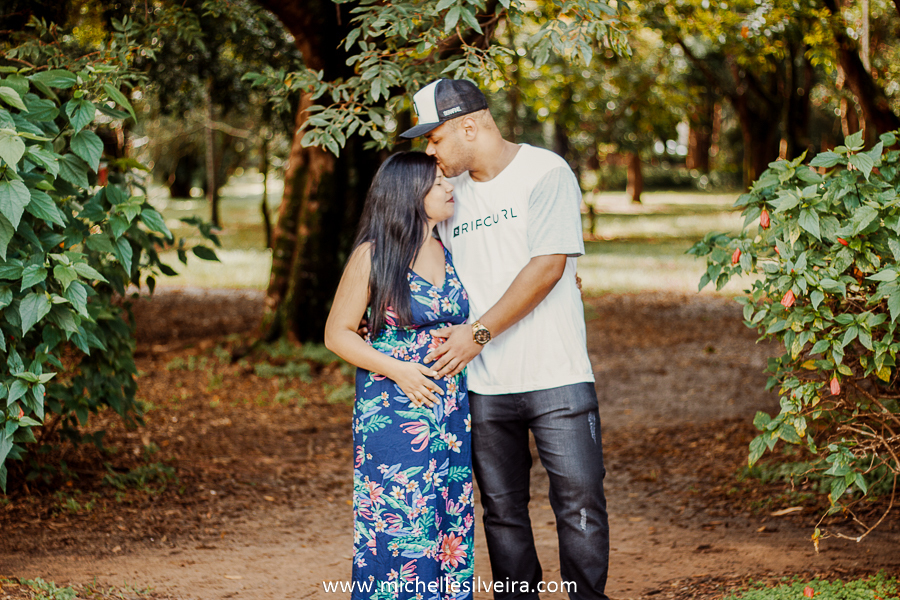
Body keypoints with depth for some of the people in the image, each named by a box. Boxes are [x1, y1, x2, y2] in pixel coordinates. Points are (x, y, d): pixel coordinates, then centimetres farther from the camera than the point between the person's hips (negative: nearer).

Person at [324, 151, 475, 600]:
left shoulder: (449, 255, 10)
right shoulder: (372, 256, -5)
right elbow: (337, 333, -3)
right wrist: (396, 369, -14)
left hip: (450, 414, 5)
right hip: (392, 414, -5)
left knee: (450, 527, 6)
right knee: (398, 529, -5)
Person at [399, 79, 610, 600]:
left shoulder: (546, 173, -6)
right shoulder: (452, 191, 14)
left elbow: (547, 266, -15)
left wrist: (480, 332, -16)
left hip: (555, 378, -5)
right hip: (483, 385, 5)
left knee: (580, 501, -4)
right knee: (503, 510, 8)